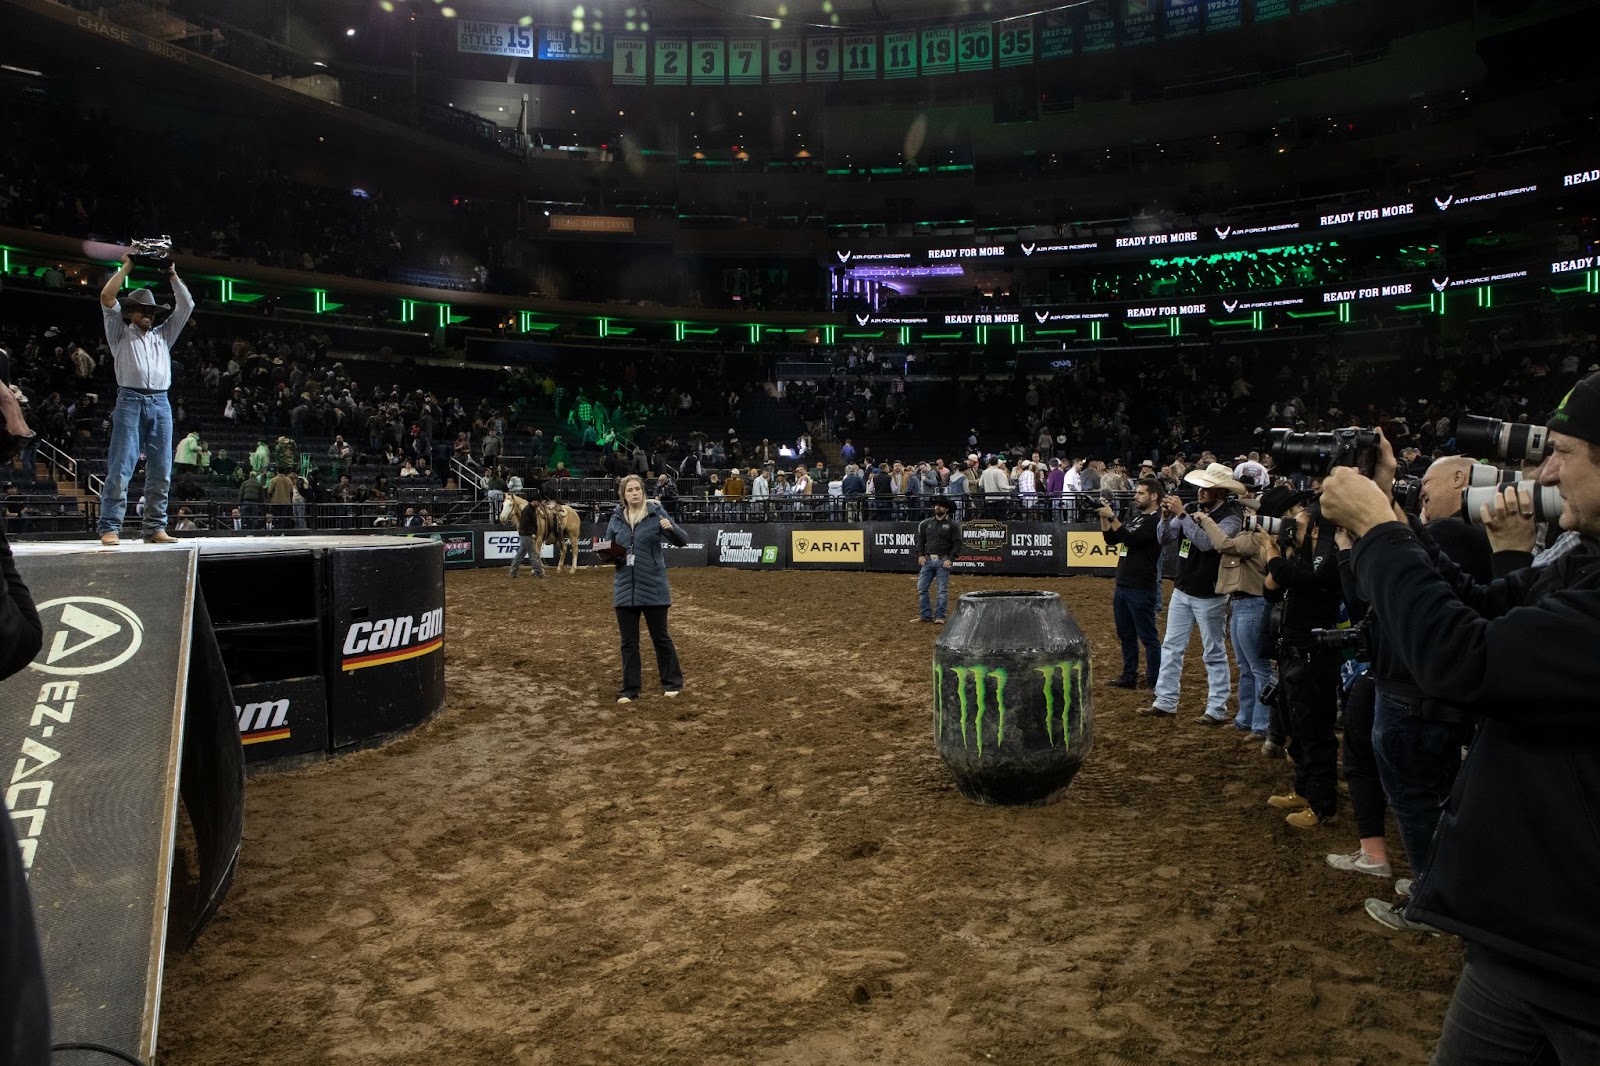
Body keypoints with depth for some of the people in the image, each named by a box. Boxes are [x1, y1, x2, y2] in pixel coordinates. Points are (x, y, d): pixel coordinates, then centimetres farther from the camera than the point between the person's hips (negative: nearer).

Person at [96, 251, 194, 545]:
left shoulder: (164, 335, 25)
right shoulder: (120, 334, 16)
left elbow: (187, 305, 22)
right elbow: (107, 297, 5)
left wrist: (172, 275, 19)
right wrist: (126, 267, 11)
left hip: (160, 403, 4)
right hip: (130, 401, -3)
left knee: (160, 470, -1)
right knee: (120, 467, -10)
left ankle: (155, 527, 1)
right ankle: (110, 528, -11)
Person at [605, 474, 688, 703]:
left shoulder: (656, 513, -6)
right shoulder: (616, 518, 4)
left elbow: (682, 541, -8)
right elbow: (608, 548, 15)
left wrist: (670, 528, -29)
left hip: (653, 587, -3)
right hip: (625, 588, 3)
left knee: (660, 637, 8)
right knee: (628, 642, 9)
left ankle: (672, 682, 25)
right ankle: (630, 689, 18)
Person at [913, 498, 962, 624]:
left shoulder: (953, 525, 0)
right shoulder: (926, 523, 11)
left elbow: (957, 543, -3)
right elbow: (920, 540, 13)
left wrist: (950, 559, -13)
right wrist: (920, 555, -1)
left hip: (943, 561, -4)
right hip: (927, 560, 4)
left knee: (943, 590, -2)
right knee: (921, 588, 0)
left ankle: (939, 617, 3)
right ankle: (925, 615, 7)